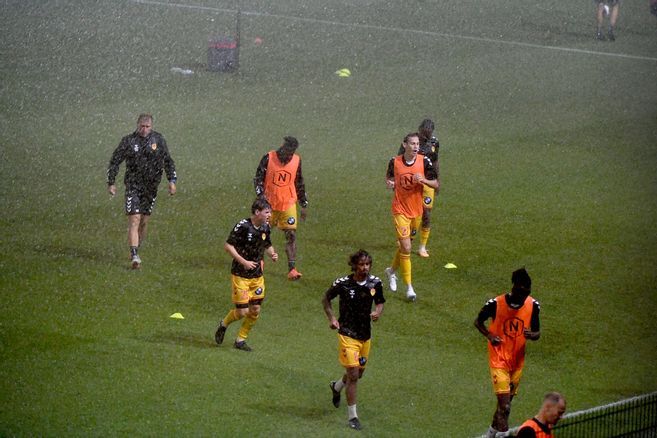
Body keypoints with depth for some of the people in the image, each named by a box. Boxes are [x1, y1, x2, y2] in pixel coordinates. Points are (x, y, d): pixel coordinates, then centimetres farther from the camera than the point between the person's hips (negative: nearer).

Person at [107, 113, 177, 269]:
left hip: (151, 187, 3)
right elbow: (114, 161, 2)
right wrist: (111, 183, -2)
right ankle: (134, 256, -17)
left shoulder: (158, 139, 3)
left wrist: (172, 181, 3)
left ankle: (136, 250, 25)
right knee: (134, 220, -13)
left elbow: (168, 161, 11)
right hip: (133, 186, -3)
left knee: (144, 222, 8)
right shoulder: (128, 141, -4)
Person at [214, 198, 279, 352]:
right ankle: (224, 324, 26)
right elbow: (228, 245, -17)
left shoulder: (265, 227, 3)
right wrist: (244, 262, -23)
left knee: (255, 310, 3)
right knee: (242, 311, -6)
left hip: (257, 276, 6)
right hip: (240, 275, -6)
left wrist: (272, 254, -3)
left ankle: (241, 339, 20)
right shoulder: (243, 226, -18)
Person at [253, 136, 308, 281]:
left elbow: (299, 184, 12)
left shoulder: (296, 160, 1)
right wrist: (261, 197, -18)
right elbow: (258, 178, -5)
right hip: (269, 203, -1)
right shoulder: (269, 158, -9)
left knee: (291, 234, -8)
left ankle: (292, 269, -10)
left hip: (288, 204, 2)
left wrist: (304, 205, 15)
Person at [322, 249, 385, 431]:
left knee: (358, 373, 20)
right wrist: (331, 318, -8)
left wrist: (378, 312, -11)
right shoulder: (343, 283, -14)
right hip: (348, 334, -5)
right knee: (353, 375, -11)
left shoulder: (375, 283, -4)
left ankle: (336, 386, 54)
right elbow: (326, 298, 3)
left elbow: (380, 302, 11)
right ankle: (352, 417, 1)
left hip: (366, 336, 5)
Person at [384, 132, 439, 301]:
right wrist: (389, 183, -12)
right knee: (406, 248, -12)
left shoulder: (424, 161, -10)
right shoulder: (395, 161, -9)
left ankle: (392, 271, 46)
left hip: (416, 211, 3)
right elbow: (389, 177, 12)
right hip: (400, 210, -3)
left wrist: (423, 180, -25)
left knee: (404, 246, 18)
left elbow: (437, 185, -6)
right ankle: (409, 288, -6)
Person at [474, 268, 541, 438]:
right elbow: (478, 321, -1)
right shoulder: (495, 304, -18)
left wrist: (532, 335, -22)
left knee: (505, 402, 20)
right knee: (505, 406, -14)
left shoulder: (533, 305, -8)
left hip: (518, 362, 5)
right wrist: (489, 335, -20)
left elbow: (537, 332, 3)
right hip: (499, 360, -5)